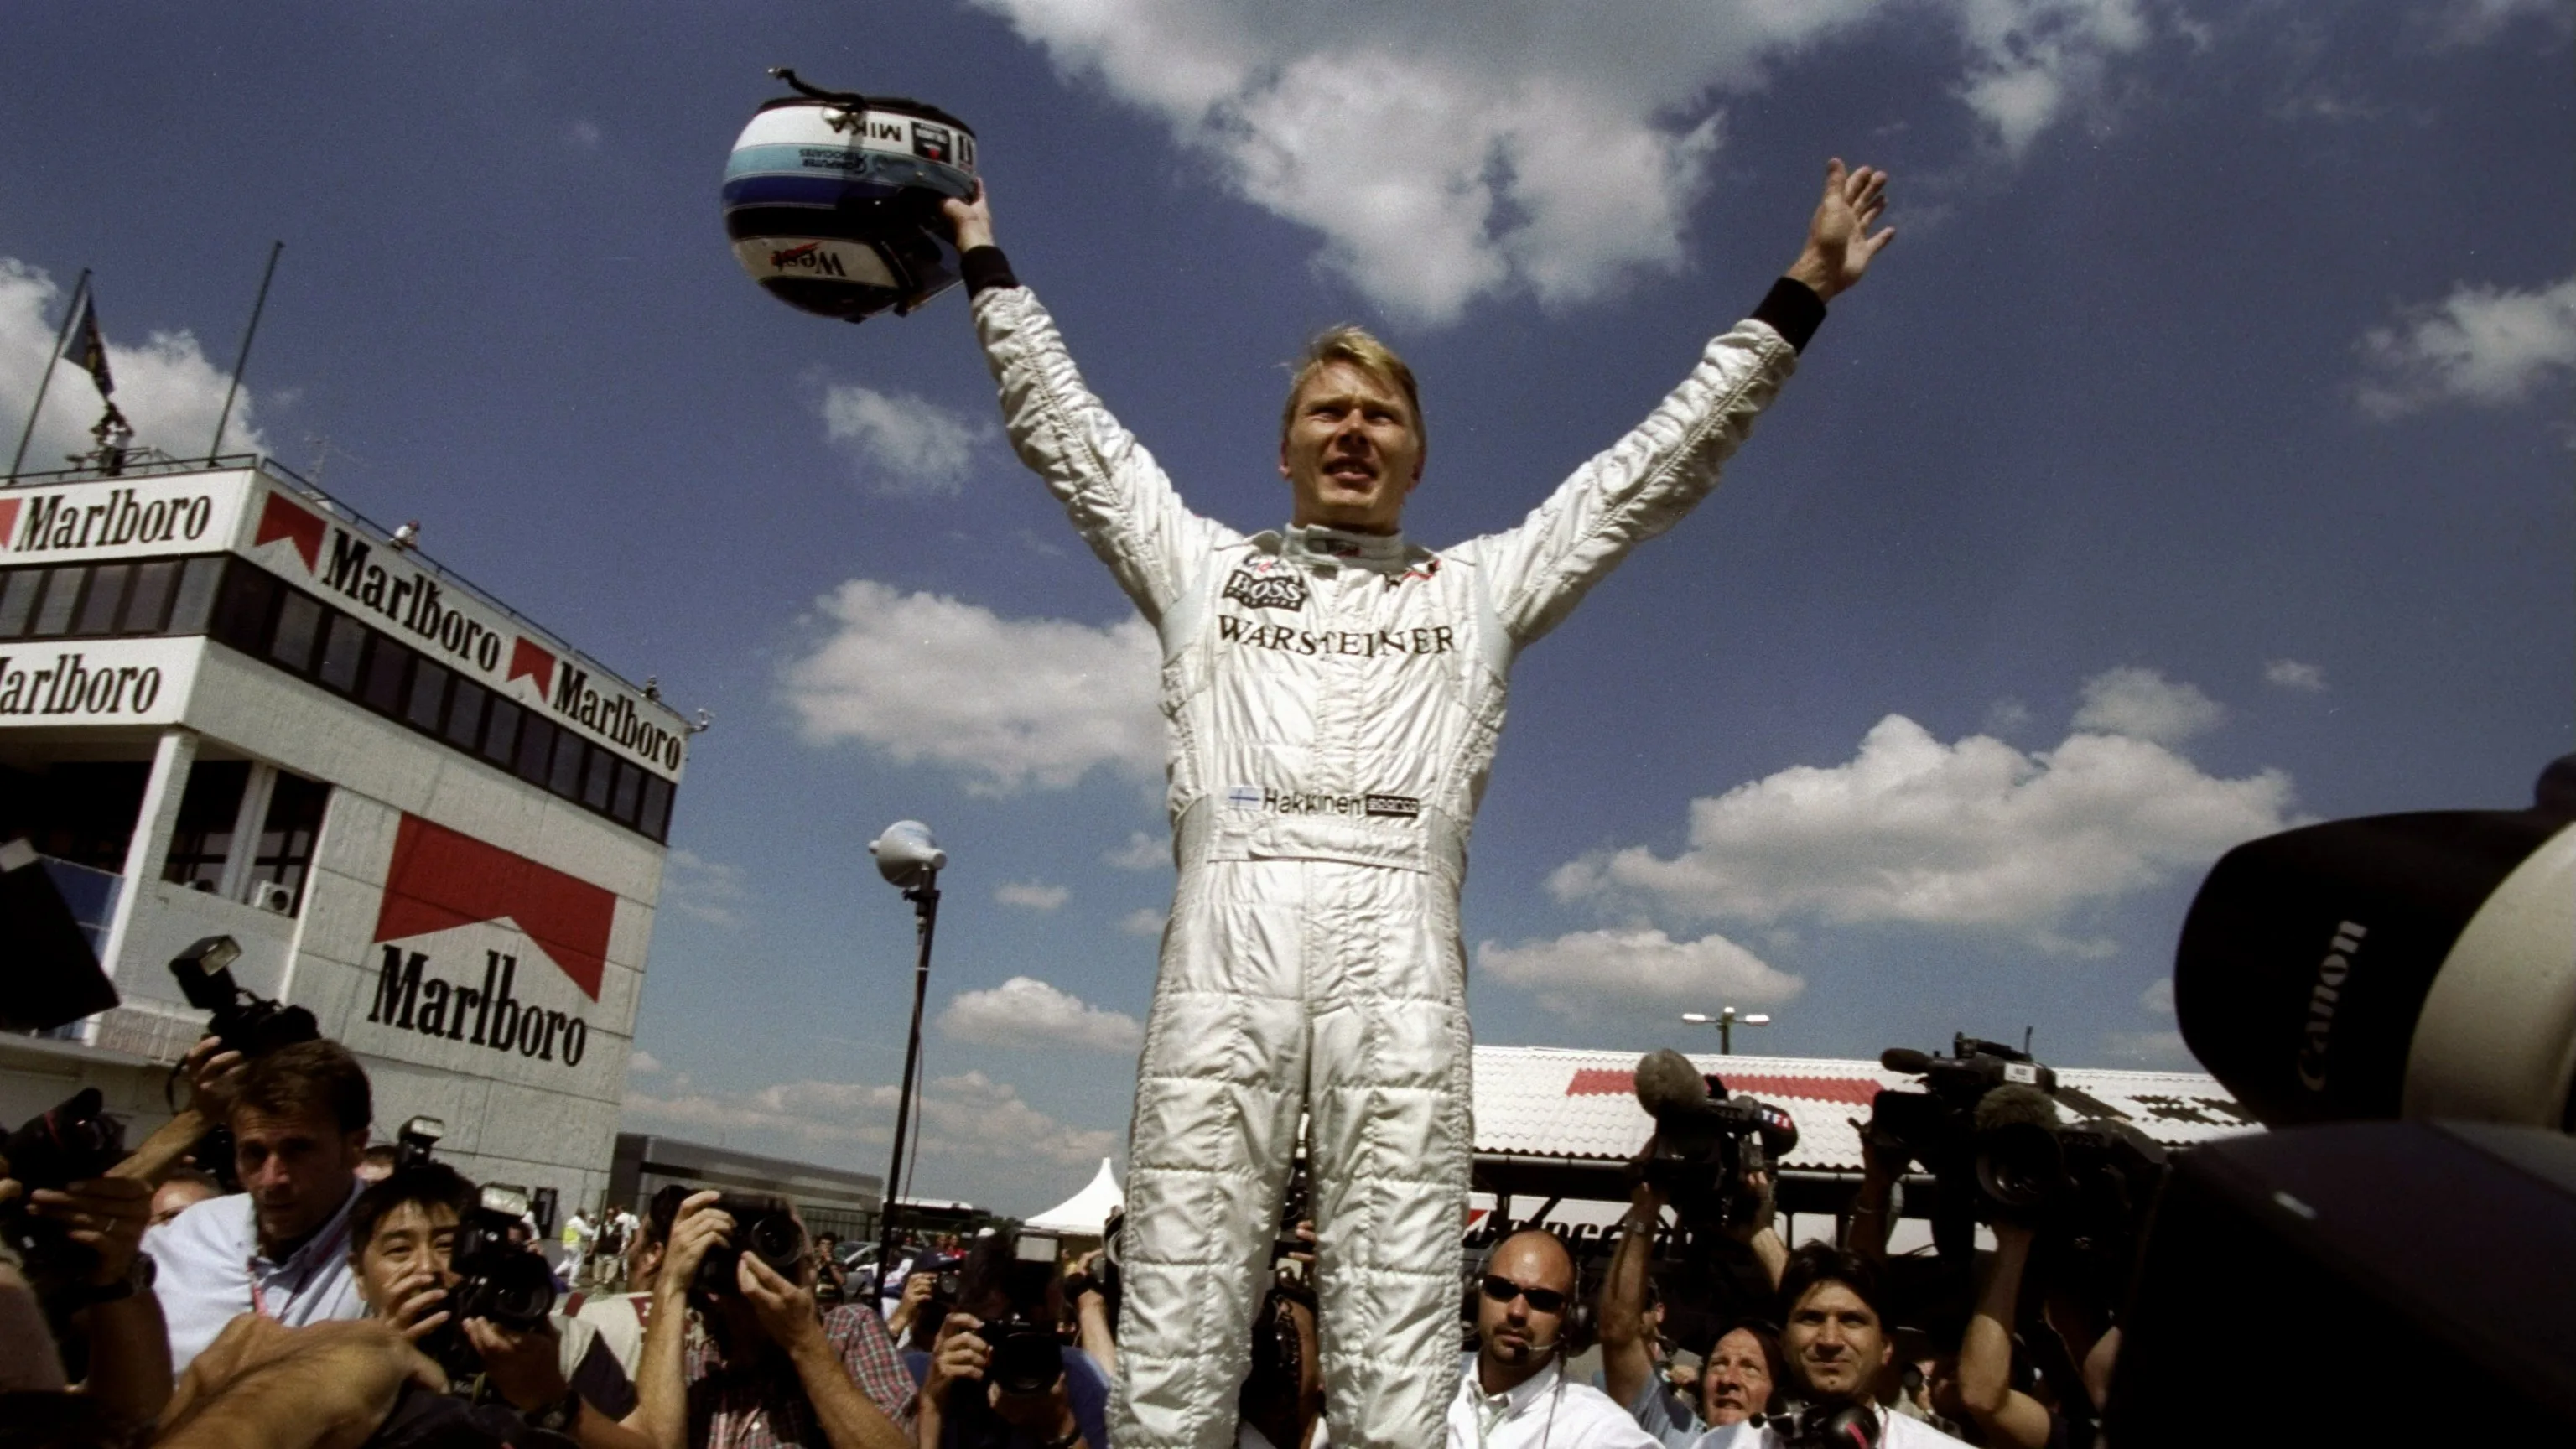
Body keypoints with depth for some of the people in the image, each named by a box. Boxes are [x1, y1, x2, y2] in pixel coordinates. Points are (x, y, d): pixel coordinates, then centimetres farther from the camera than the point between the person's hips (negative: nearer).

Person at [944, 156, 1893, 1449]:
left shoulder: (1481, 585, 29)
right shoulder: (1203, 564, 29)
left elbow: (1661, 463, 29)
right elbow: (1061, 427, 32)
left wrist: (1796, 298, 29)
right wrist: (985, 257, 35)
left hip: (1398, 933, 0)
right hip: (1229, 918, 1)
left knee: (1397, 1329, -7)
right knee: (1178, 1309, -8)